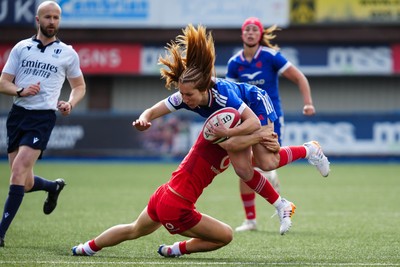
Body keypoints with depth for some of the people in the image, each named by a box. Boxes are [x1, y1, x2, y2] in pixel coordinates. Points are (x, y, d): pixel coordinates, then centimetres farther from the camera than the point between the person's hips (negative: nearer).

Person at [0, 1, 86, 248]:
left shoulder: (67, 53, 7)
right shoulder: (21, 48, 10)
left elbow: (79, 86, 18)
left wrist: (70, 104, -3)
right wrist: (21, 91, -13)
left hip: (43, 117, -3)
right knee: (25, 184, 3)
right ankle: (53, 187, 39)